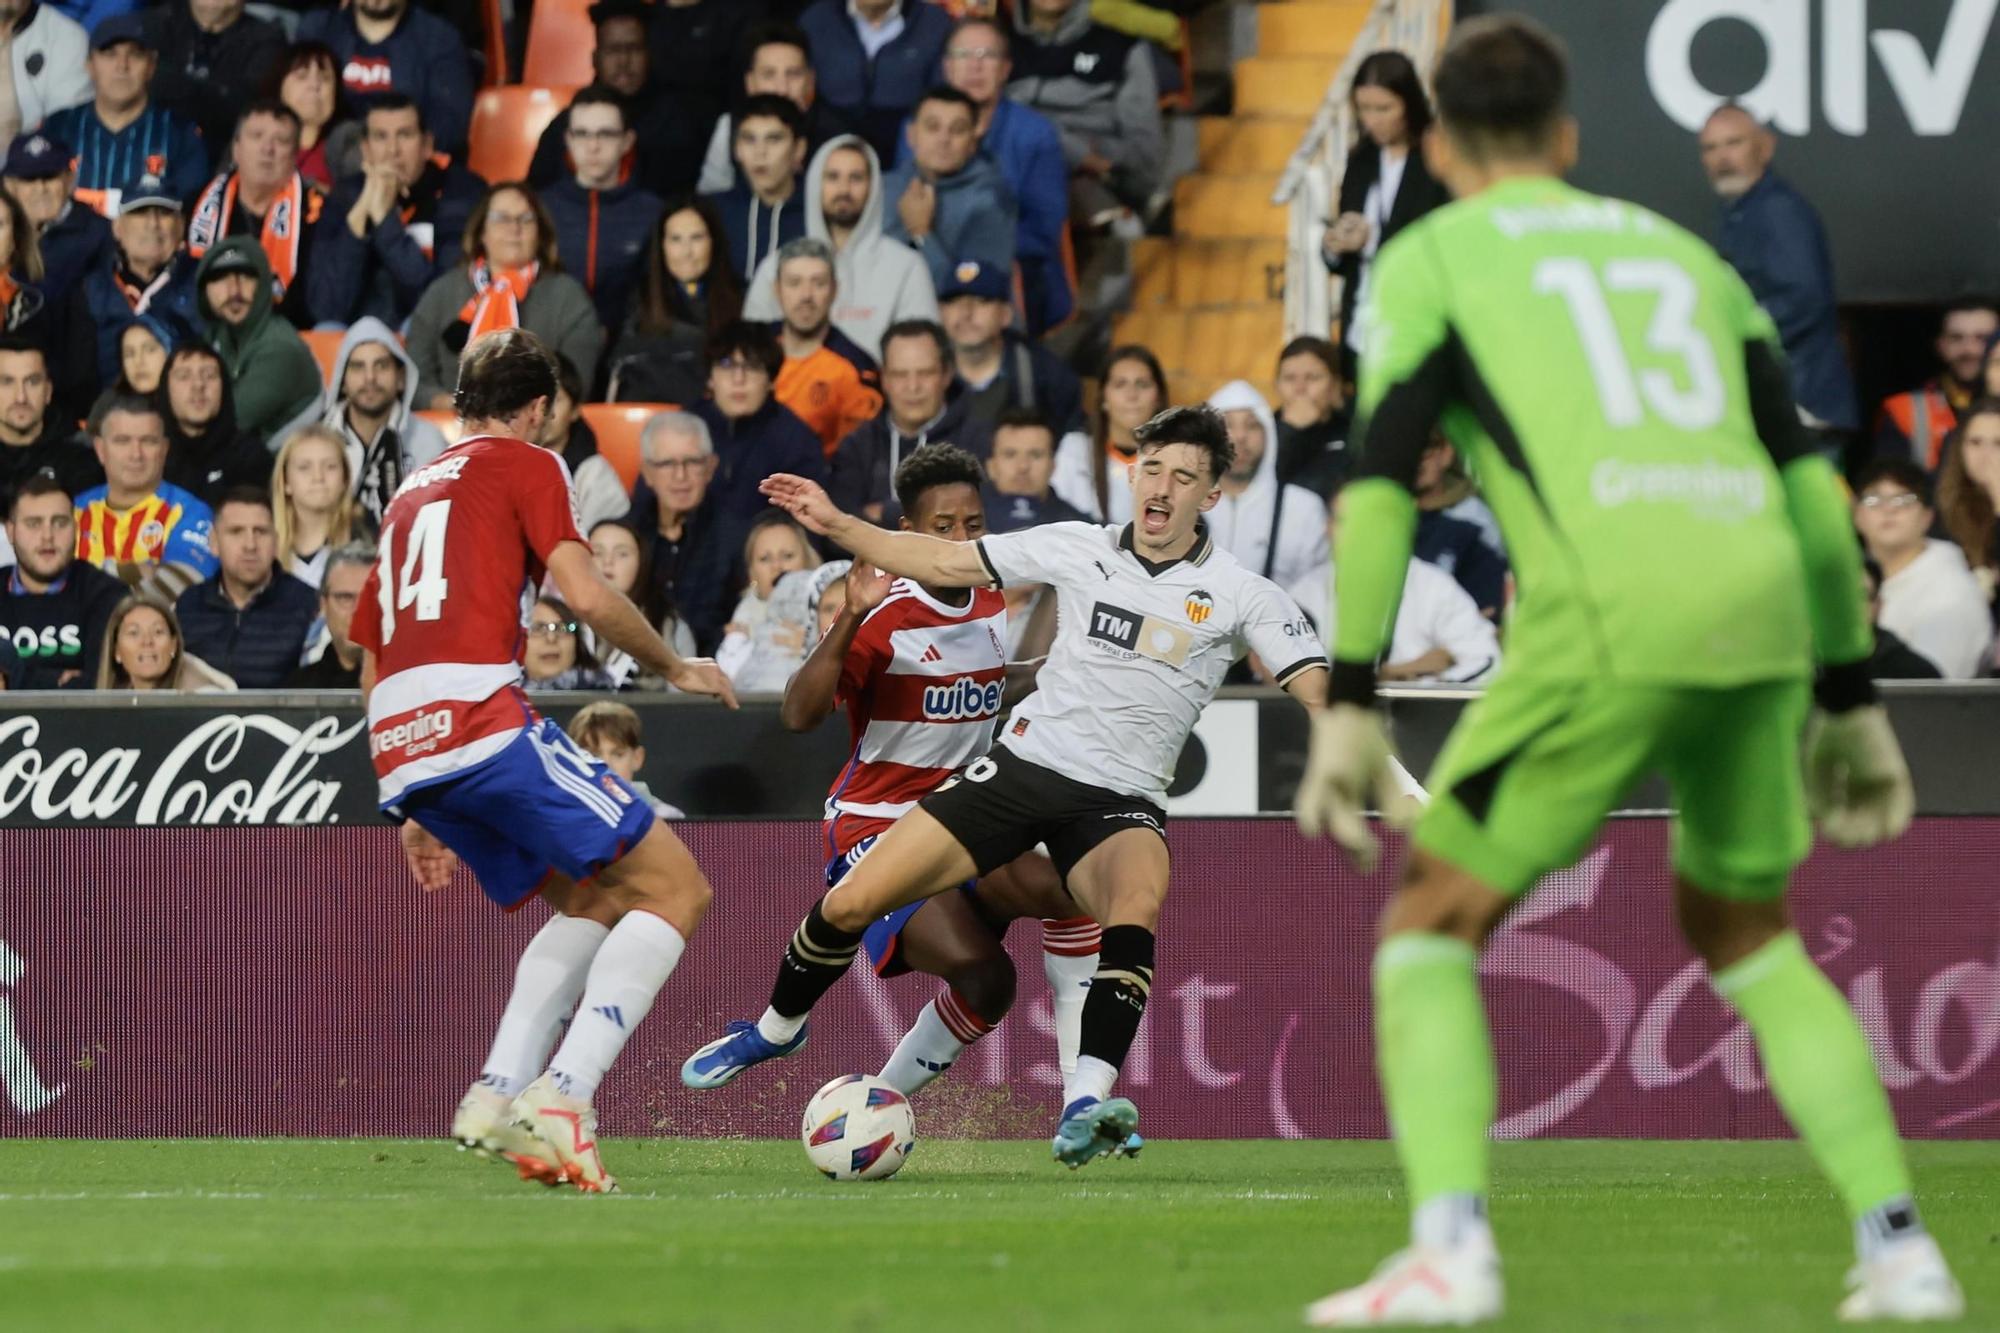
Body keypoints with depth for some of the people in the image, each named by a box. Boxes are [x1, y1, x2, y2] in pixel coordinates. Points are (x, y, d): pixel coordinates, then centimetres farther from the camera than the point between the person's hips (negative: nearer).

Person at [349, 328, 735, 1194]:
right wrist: (676, 668, 11)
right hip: (482, 719, -8)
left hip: (400, 753, 8)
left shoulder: (409, 496, 29)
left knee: (593, 902, 22)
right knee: (675, 889, -2)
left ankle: (497, 1095, 4)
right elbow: (586, 597, -5)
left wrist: (416, 814, 35)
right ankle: (561, 1100, -18)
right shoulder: (524, 466, 9)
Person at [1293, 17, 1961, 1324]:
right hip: (1759, 623, 5)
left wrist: (1349, 709, -2)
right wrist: (1852, 703, 23)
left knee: (1433, 924, 9)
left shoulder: (1429, 259, 14)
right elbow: (1811, 489, 21)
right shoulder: (1684, 257, 28)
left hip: (1609, 622, -5)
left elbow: (1378, 486, 1)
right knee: (1744, 934, 26)